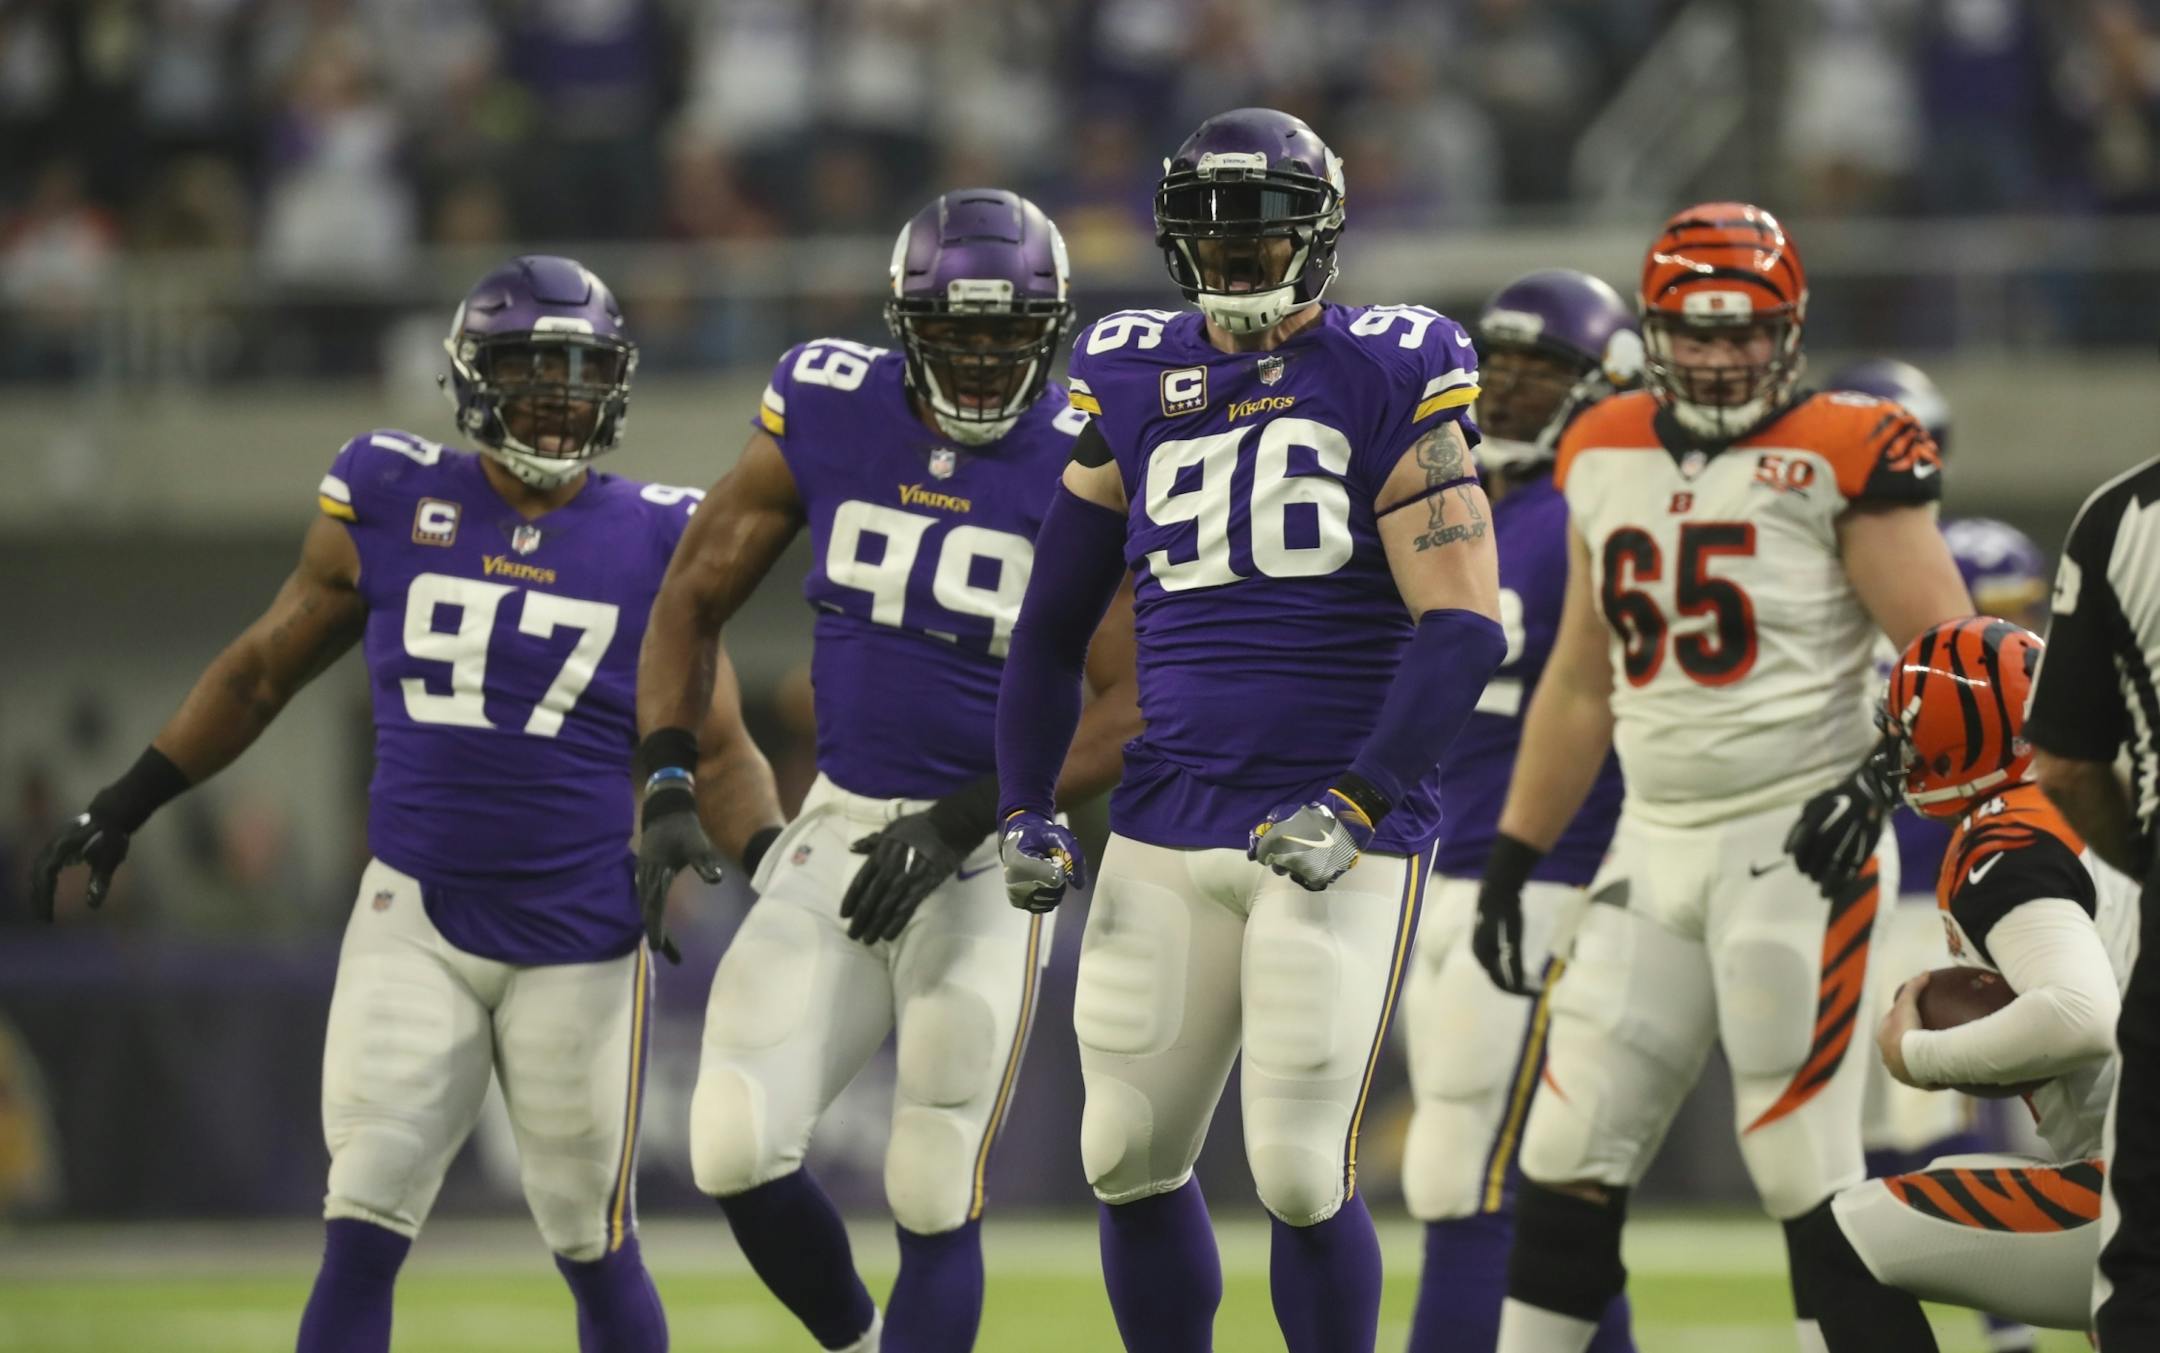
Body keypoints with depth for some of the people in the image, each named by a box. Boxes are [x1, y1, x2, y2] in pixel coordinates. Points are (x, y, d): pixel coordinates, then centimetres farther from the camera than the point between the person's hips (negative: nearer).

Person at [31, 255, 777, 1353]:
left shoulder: (655, 541, -1)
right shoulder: (391, 506, 2)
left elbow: (716, 752, 5)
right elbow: (263, 668, 15)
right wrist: (123, 806, 14)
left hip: (581, 934, -1)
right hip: (417, 919, 1)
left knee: (593, 1245, 6)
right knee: (362, 1233, -9)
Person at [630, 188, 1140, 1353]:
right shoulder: (826, 415, -1)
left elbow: (1132, 710, -10)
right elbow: (693, 598, 8)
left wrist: (959, 824, -19)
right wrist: (667, 789, -4)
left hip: (988, 853, -3)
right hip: (842, 827, 3)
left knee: (936, 1203, -5)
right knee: (737, 1148, -8)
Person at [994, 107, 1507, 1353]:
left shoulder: (1388, 384, -6)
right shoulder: (1136, 384, 9)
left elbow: (1463, 628, -13)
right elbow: (1053, 621, 18)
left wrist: (1353, 806, -21)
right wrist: (1026, 808, 9)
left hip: (1338, 837, -5)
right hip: (1168, 830, 5)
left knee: (1302, 1174, -9)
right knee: (1129, 1159, 4)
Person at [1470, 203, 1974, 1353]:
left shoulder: (1838, 460, -7)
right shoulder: (1606, 458, 12)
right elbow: (1581, 684, 20)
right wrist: (1511, 858, 19)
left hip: (1794, 843, -6)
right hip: (1654, 849, 6)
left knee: (1805, 1171, -7)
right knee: (1568, 1159, 4)